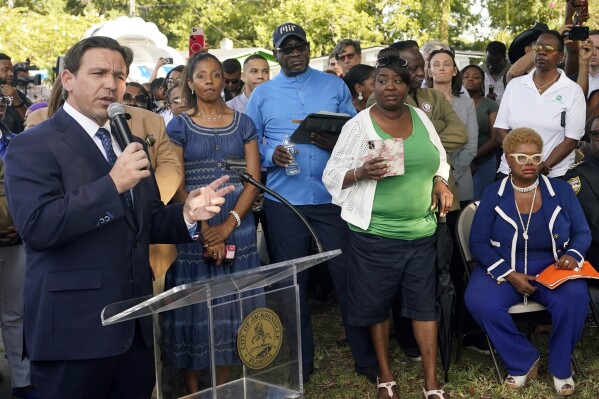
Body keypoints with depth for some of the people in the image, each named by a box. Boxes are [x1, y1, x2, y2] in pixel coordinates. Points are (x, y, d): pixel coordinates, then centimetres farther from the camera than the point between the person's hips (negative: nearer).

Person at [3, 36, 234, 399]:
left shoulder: (130, 144, 15)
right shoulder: (33, 146, -7)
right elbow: (37, 227, -21)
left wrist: (187, 214, -5)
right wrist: (112, 184, -23)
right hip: (75, 328, -6)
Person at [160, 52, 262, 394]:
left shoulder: (243, 124, 8)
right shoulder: (179, 126, 3)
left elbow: (253, 179, 1)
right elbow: (175, 184, -4)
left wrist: (228, 226, -12)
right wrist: (204, 229, -13)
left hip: (238, 230, 2)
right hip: (192, 231, -1)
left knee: (231, 305, 6)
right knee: (193, 305, 2)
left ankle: (224, 384, 20)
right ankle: (192, 387, 15)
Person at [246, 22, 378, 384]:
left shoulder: (335, 86, 7)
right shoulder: (262, 94, 8)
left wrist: (337, 143, -17)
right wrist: (271, 156, -13)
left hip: (333, 196, -1)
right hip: (284, 200, 1)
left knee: (348, 275, 1)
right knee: (293, 281, 10)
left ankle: (367, 358, 15)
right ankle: (300, 361, 24)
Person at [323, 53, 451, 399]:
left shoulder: (421, 118, 7)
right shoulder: (358, 125, -6)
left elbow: (439, 160, 19)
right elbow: (332, 175, -6)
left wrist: (441, 184, 0)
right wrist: (360, 172, -25)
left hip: (421, 231, 3)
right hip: (375, 233, -3)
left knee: (424, 304, 6)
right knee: (377, 304, 9)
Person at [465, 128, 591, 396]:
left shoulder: (561, 190, 5)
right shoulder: (493, 195, 1)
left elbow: (582, 233, 9)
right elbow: (478, 242, -3)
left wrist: (573, 254, -16)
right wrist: (510, 274, -16)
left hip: (552, 268, 1)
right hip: (502, 268, 0)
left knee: (574, 298, -32)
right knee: (479, 301, -31)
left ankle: (560, 367, -5)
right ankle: (523, 361, -8)